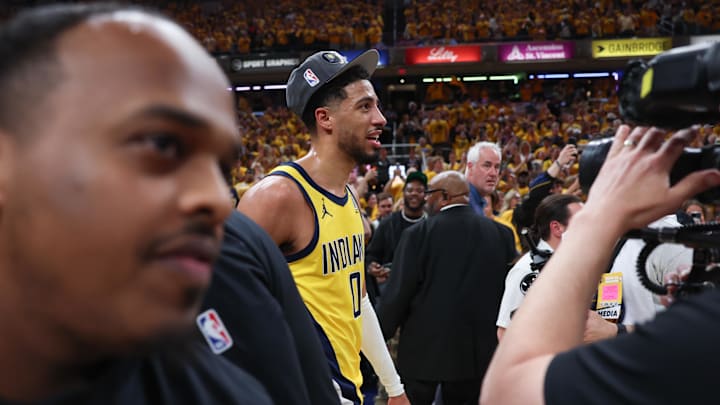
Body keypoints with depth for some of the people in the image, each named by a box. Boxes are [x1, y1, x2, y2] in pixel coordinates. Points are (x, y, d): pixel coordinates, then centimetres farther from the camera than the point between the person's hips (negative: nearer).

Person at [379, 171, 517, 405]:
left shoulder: (418, 233, -12)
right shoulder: (501, 233, -1)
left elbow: (398, 293, -11)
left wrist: (381, 334, 3)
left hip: (424, 348, -3)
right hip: (477, 351, 3)